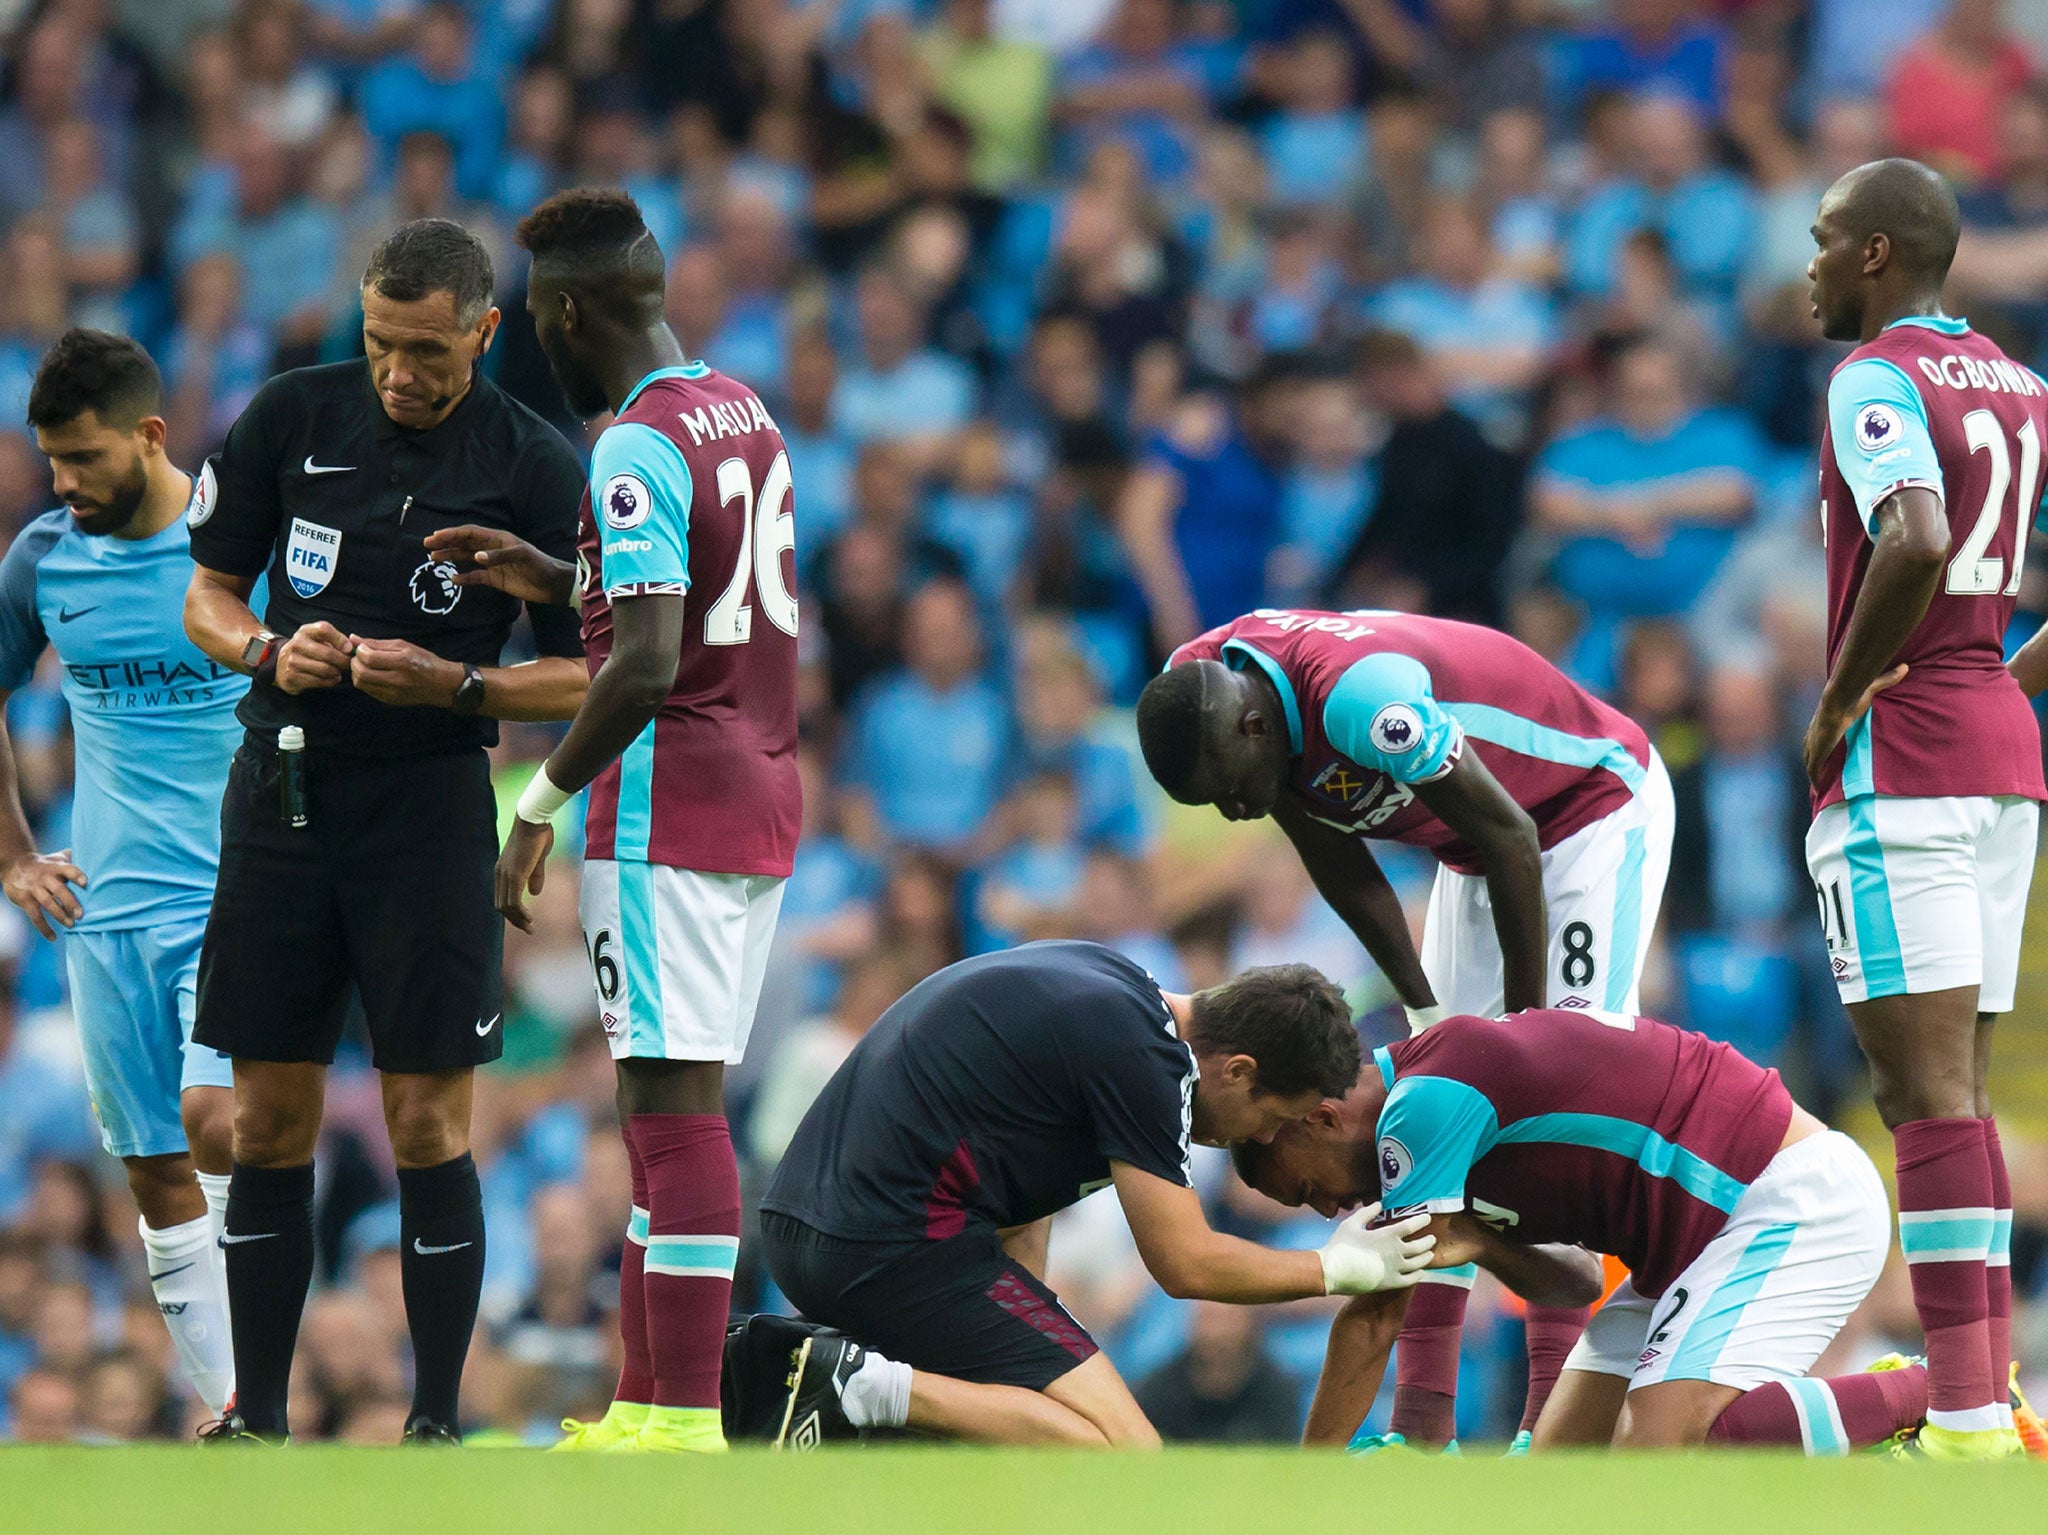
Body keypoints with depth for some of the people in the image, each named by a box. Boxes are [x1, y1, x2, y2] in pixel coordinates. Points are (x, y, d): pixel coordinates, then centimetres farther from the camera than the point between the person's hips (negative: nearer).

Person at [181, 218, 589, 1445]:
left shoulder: (537, 467, -4)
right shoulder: (291, 417, 4)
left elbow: (586, 677, -2)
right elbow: (208, 594, 11)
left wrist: (452, 685, -18)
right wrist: (270, 651, -10)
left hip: (430, 803, -3)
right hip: (281, 788, 3)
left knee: (428, 1125, -4)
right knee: (270, 1123, 4)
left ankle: (438, 1422, 4)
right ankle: (257, 1415, 11)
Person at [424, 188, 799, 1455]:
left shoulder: (640, 447, -15)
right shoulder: (746, 414, 14)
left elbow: (647, 665, -22)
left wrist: (541, 806, -15)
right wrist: (556, 581, 23)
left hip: (667, 812, -9)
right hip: (761, 795, 9)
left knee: (676, 1108, -10)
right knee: (669, 1108, 12)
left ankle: (687, 1424, -14)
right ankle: (642, 1406, 14)